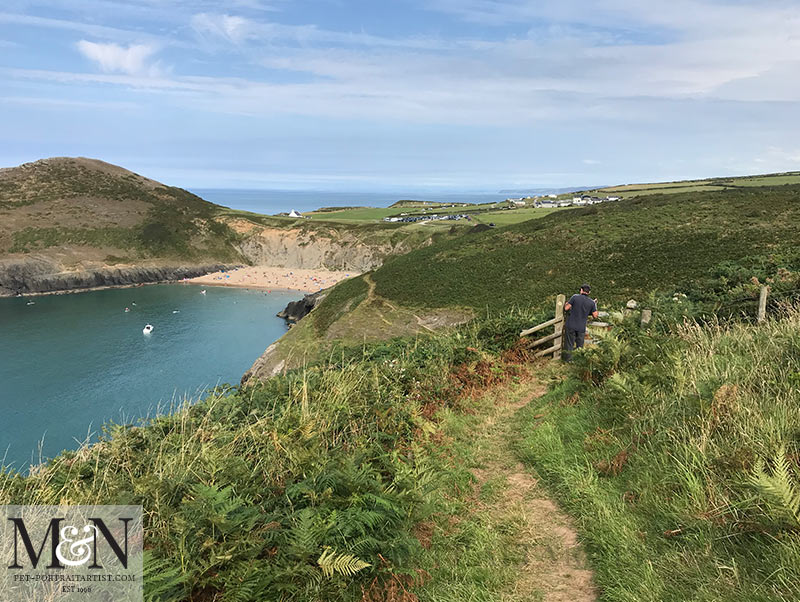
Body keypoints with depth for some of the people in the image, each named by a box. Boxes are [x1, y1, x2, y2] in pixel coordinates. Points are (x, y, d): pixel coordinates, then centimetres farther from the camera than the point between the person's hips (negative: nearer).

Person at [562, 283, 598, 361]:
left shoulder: (575, 297, -8)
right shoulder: (591, 302, -1)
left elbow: (566, 308, -8)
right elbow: (595, 316, 4)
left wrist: (566, 304, 15)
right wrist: (595, 305, 17)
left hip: (571, 326, -2)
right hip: (581, 328, 2)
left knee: (569, 345, 8)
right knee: (580, 346, 15)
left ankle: (568, 361, 13)